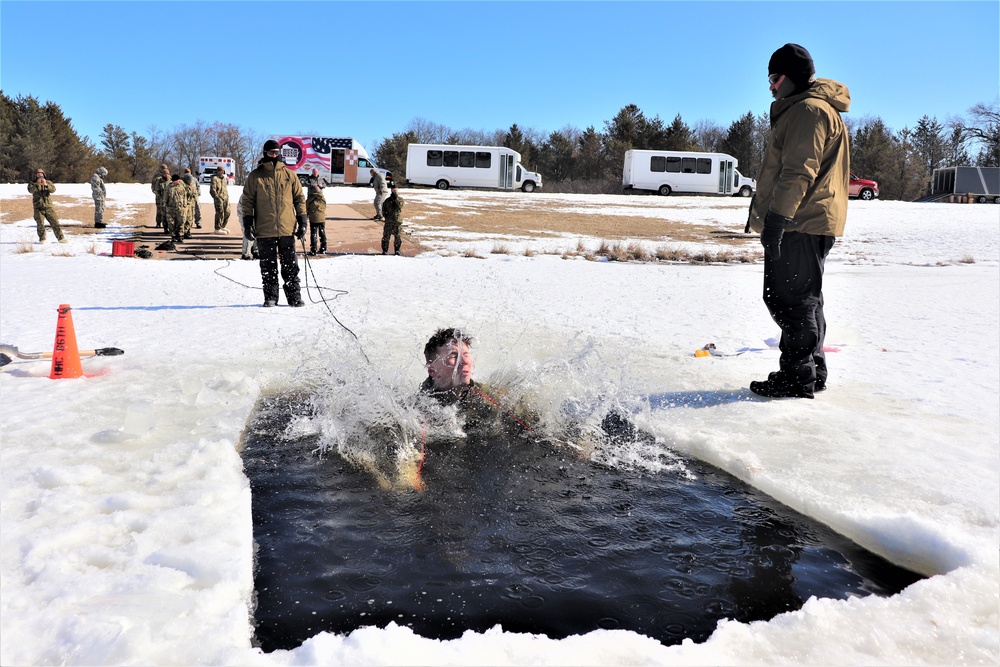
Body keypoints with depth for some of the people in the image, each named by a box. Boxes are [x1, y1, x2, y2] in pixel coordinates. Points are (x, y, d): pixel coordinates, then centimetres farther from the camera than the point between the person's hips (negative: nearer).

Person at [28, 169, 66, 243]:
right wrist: (38, 184, -25)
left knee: (55, 222, -1)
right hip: (38, 207, -1)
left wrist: (46, 185, -25)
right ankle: (42, 239, 6)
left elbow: (53, 189, -9)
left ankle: (61, 237, 4)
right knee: (40, 224, -4)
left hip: (48, 206, 1)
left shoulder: (48, 182, 10)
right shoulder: (32, 183, 6)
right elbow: (30, 190, -15)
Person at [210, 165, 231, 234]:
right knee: (220, 213, -9)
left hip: (226, 198, 8)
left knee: (227, 213, 10)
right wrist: (217, 197, -17)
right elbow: (212, 190, -12)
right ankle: (217, 229, -3)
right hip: (219, 198, -8)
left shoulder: (224, 178, 22)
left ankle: (222, 227, 23)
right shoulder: (214, 178, -5)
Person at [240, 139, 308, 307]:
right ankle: (270, 297, 15)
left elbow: (299, 199, 10)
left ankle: (294, 296, 11)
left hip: (287, 229, 0)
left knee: (290, 266, 4)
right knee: (268, 268, 6)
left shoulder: (289, 175, 8)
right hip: (264, 231, 0)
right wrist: (247, 224, -3)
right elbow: (247, 201, 5)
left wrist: (302, 222, 3)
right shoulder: (255, 176, 5)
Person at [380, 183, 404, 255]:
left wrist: (396, 199, -20)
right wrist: (387, 217, -1)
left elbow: (399, 206, -17)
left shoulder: (400, 200, 5)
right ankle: (385, 250, 9)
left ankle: (397, 250, 17)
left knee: (398, 237, 3)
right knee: (386, 236, 0)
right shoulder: (387, 201, 6)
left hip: (398, 222, 0)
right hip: (388, 222, 0)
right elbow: (383, 211, 11)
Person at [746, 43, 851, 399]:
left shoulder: (809, 110, -11)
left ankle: (798, 377, -1)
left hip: (799, 225, -11)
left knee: (792, 301, -7)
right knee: (803, 299, 15)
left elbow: (799, 171, -22)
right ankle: (812, 372, 24)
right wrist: (763, 212, 26)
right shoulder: (798, 110, 24)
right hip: (806, 223, 11)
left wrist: (776, 219, -26)